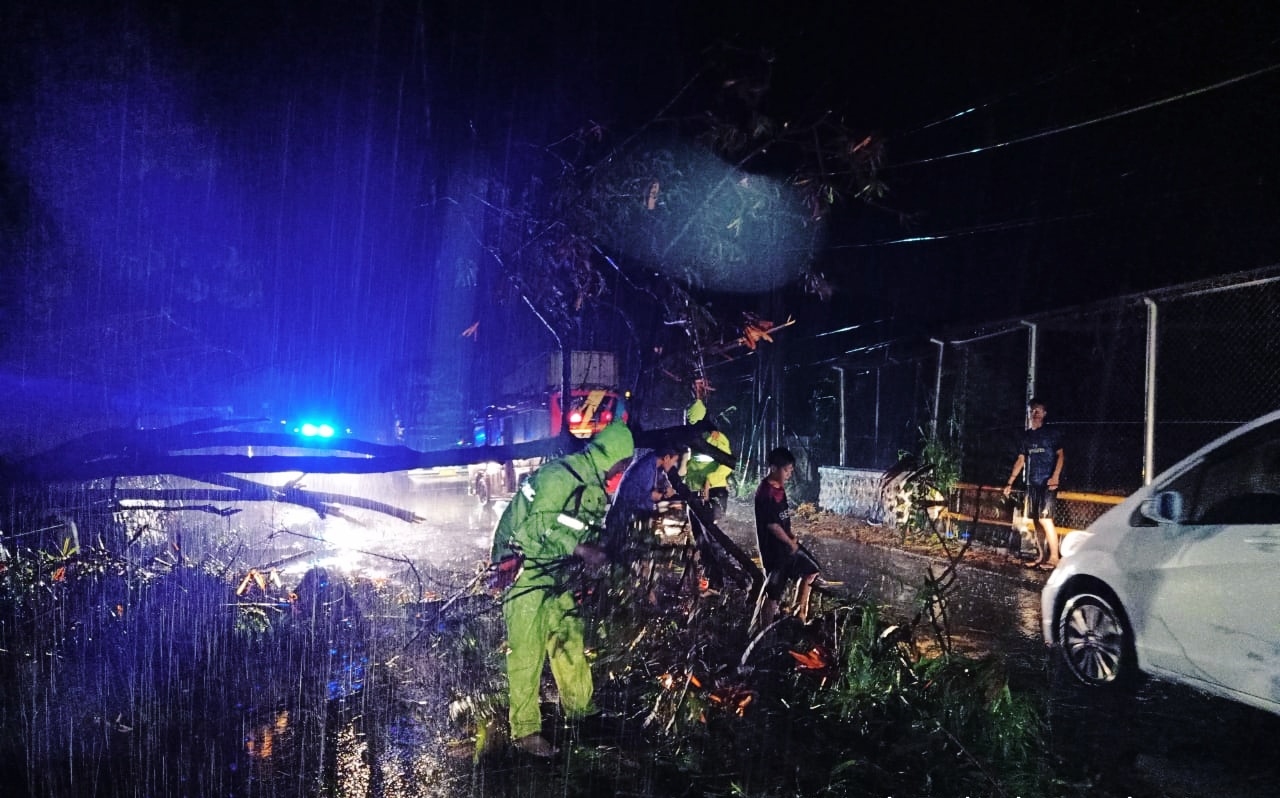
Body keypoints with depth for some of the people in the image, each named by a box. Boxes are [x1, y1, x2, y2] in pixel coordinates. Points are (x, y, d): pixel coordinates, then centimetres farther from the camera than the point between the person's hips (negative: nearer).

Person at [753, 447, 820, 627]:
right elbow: (772, 525, -22)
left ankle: (800, 613, 28)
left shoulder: (779, 487, 6)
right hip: (774, 548, -9)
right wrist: (791, 542, -9)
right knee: (773, 594, 0)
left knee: (810, 571, 19)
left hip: (786, 544, 9)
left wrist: (791, 537, 2)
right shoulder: (765, 492, -23)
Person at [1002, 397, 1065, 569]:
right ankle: (1041, 557, 11)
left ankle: (1054, 557, -9)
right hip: (1032, 483, 6)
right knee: (1036, 521, 6)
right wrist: (1010, 483, 13)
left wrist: (1055, 476, -19)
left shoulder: (1053, 432, 0)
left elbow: (1060, 455, -5)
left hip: (1048, 482, -6)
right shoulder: (1026, 435, 15)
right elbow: (1021, 460, 17)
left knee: (1045, 519, -14)